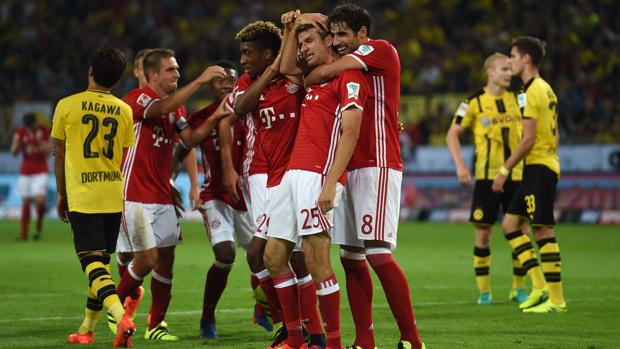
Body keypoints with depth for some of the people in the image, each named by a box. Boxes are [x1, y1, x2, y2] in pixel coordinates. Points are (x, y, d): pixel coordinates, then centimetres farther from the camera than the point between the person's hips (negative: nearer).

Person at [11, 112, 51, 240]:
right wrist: (17, 141, -20)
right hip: (25, 172, 2)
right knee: (26, 202, 1)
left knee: (40, 200, -18)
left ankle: (39, 228, 4)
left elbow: (48, 152, -10)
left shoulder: (44, 131, -6)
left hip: (41, 171, -2)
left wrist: (40, 140, -24)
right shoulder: (20, 132, -1)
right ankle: (24, 233, 9)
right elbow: (14, 153, -1)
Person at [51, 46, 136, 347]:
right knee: (101, 263, 15)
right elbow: (126, 158, 9)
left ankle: (122, 317, -30)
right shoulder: (124, 111, 4)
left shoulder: (67, 106, -4)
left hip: (81, 196, -4)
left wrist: (61, 195, 14)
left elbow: (59, 154, 2)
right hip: (113, 197, 4)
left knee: (93, 265, -8)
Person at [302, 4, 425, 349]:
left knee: (377, 253, -15)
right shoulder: (351, 70, 22)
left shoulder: (381, 50, -3)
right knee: (351, 256, 5)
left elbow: (325, 72, -10)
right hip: (350, 170, 9)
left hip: (377, 167, -9)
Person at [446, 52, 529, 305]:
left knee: (521, 232, 1)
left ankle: (518, 289, 13)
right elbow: (452, 134, 1)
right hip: (486, 177, -3)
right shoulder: (474, 102, -3)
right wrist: (460, 165, -10)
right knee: (483, 233, -2)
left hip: (516, 175, 3)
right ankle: (484, 291, 7)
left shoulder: (517, 98, 8)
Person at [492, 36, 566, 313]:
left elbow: (529, 138, -18)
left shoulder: (531, 91, -13)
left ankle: (555, 299, -7)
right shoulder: (546, 89, 17)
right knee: (510, 223, 10)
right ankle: (539, 285, 5)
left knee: (542, 229, -8)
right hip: (546, 164, 10)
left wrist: (505, 170, -14)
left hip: (538, 167, -10)